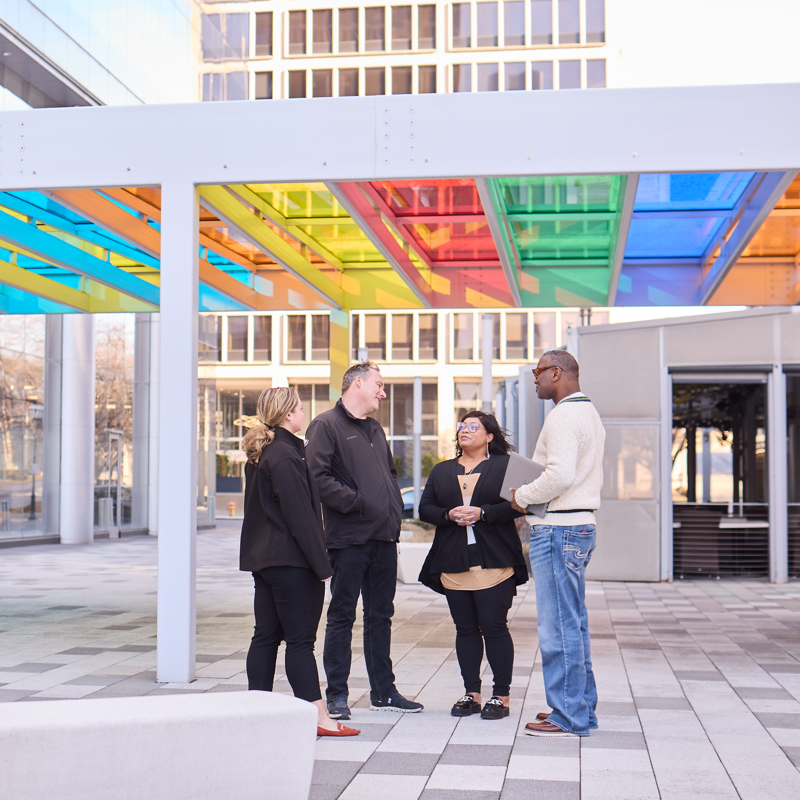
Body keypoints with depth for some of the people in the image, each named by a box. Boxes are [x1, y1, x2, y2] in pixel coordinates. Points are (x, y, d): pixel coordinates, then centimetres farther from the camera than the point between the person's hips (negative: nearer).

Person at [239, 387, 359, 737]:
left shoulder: (260, 455, 14)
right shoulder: (285, 457, -17)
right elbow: (300, 517, -19)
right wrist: (322, 565, -16)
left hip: (264, 559, 10)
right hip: (291, 562, -10)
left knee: (266, 636, 12)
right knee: (300, 639, -5)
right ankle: (317, 717, 0)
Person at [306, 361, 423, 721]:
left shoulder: (375, 429, 21)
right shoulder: (327, 425, -6)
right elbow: (319, 478, -17)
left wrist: (395, 508, 12)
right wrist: (357, 503, -18)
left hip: (384, 536, 8)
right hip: (349, 538, -8)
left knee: (381, 616, 12)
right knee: (342, 617, 0)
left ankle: (383, 692, 20)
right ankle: (337, 695, 8)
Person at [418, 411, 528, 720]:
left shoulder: (504, 466, 5)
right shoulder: (441, 471, 17)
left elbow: (515, 504, -6)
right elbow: (425, 508, 9)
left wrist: (482, 513, -17)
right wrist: (449, 515, -9)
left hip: (493, 563, -4)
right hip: (453, 564, 4)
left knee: (494, 627, -4)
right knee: (465, 629, 7)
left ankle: (501, 695, 5)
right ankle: (472, 693, 15)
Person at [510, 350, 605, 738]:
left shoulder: (563, 416, -13)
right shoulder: (589, 413, 19)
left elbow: (560, 474, -24)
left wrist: (523, 496, -10)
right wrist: (532, 494, 15)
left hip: (558, 529, -11)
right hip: (581, 524, 11)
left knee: (558, 626, -5)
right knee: (574, 622, 15)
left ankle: (568, 717, -1)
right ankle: (582, 706, 21)